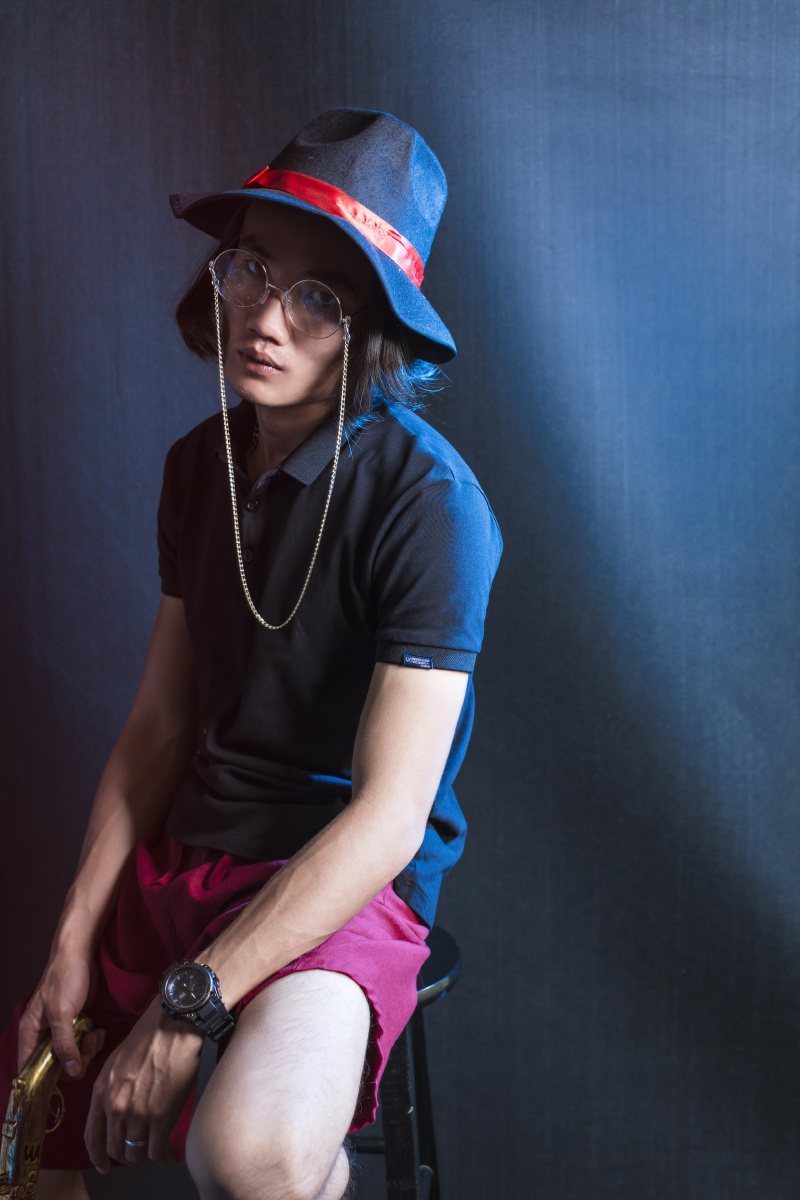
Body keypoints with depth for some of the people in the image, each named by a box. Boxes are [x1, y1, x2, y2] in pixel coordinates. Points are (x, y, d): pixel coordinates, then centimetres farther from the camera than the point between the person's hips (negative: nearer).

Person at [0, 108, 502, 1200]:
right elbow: (160, 724, 10)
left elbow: (389, 817, -20)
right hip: (178, 861, 7)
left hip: (349, 888, -6)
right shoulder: (201, 465, 6)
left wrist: (185, 1010, -19)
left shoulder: (427, 500, -18)